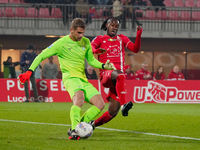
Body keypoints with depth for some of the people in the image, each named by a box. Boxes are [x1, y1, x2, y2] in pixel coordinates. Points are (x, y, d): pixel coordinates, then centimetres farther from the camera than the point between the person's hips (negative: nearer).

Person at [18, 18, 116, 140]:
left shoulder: (86, 42, 13)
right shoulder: (61, 43, -4)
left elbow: (91, 60, 25)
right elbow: (41, 56, 1)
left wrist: (103, 66, 6)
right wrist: (30, 71, -7)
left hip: (83, 79, 7)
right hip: (70, 78, -7)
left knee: (100, 104, -9)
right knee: (79, 98, -37)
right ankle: (74, 130, -40)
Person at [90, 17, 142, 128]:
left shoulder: (121, 39, 22)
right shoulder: (100, 39, 13)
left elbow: (135, 49, 8)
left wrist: (139, 35, -8)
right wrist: (96, 51, -30)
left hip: (117, 80, 4)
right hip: (105, 74, -4)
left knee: (113, 112, -4)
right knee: (120, 75, -41)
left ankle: (94, 124, 20)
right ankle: (123, 104, -56)